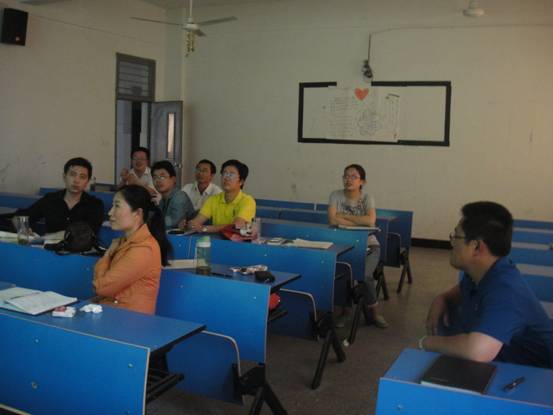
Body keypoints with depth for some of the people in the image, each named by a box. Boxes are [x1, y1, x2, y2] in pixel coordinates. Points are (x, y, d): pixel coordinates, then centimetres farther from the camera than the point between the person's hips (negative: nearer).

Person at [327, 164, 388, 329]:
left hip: (368, 245, 0)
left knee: (365, 274, -27)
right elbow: (332, 220, -17)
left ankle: (374, 311, 2)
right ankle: (344, 309, 0)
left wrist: (343, 215, -16)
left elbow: (370, 221, -22)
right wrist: (359, 222, -16)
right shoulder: (336, 195, -1)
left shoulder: (367, 198, -3)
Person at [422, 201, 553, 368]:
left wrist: (429, 342, -28)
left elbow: (477, 351, -47)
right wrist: (441, 300, -3)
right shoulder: (479, 273, -4)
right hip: (498, 362, 8)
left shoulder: (505, 289, -32)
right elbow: (459, 291, 20)